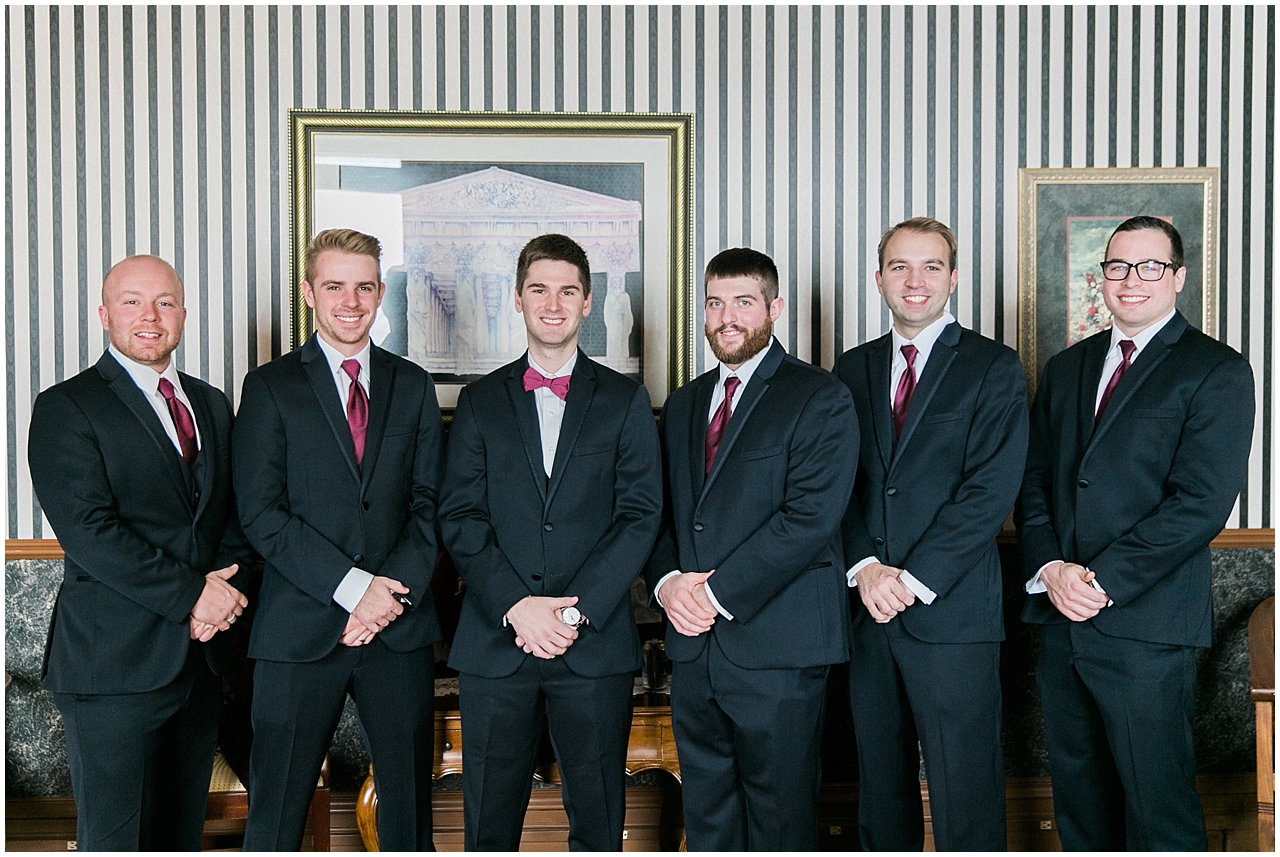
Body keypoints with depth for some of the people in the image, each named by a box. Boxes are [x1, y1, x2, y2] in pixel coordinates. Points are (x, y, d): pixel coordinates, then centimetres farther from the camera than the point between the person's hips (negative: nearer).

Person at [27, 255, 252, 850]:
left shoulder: (211, 405, 15)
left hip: (200, 660, 6)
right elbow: (87, 531, -15)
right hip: (114, 663, -6)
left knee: (182, 831, 13)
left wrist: (224, 588, -5)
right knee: (112, 837, 1)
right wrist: (190, 594, -15)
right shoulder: (65, 408, -4)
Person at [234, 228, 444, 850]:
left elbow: (430, 502, 7)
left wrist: (395, 590, -9)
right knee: (276, 811, 4)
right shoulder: (270, 387, 2)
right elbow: (261, 514, -7)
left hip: (401, 630, 3)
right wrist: (353, 586, -14)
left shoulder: (413, 386, 11)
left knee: (409, 804, 11)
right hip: (301, 630, -2)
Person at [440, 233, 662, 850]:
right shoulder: (480, 402, 10)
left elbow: (640, 515, -1)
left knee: (597, 824, 7)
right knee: (488, 823, 8)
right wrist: (515, 605, -11)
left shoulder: (625, 400, 8)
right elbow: (460, 518, 3)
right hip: (494, 643, 1)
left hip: (595, 643, -1)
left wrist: (575, 612, -11)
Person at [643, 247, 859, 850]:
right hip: (693, 643, 6)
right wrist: (667, 581, -4)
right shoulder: (683, 404, 17)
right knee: (706, 818, 14)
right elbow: (660, 510, 16)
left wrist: (720, 591, -16)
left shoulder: (820, 399, -4)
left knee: (780, 820, 5)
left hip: (778, 647, -6)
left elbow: (810, 516, -15)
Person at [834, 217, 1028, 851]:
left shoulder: (994, 367, 0)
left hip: (953, 613, -4)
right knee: (880, 786, 14)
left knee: (965, 793, 1)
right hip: (867, 608, 4)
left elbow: (990, 490, -9)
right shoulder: (852, 369, 13)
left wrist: (913, 579, -13)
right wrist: (865, 568, -8)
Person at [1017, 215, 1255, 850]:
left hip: (1146, 624, -5)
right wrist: (1050, 569, -6)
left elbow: (1202, 501, -12)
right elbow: (1033, 480, 11)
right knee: (1078, 794, 14)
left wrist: (1102, 580, -16)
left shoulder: (1217, 371, -2)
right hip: (1060, 616, 6)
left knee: (1158, 805, 2)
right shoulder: (1066, 368, 16)